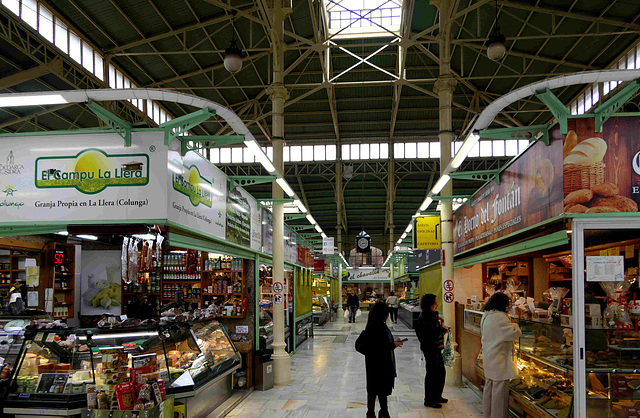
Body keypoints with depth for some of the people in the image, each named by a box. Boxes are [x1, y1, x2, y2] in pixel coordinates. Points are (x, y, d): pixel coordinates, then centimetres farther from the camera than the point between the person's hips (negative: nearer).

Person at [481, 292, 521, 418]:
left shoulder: (485, 316, 10)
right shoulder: (499, 317, -21)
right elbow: (515, 333, -21)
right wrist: (513, 325, -2)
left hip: (488, 358, 10)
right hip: (499, 360, -10)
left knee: (489, 387, 17)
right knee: (499, 390, -2)